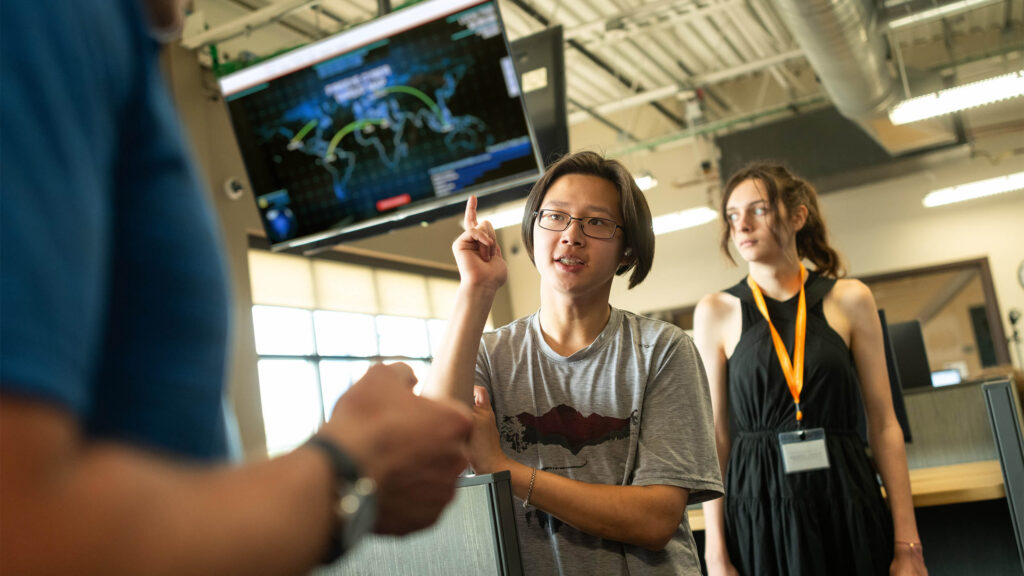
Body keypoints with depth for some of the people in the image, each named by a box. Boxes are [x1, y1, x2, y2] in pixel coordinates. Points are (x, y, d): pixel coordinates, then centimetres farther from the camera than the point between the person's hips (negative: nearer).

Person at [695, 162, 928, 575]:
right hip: (758, 509, -1)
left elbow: (884, 425, 3)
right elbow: (714, 436, -1)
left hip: (848, 508, 1)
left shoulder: (849, 300, 3)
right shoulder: (717, 312, 1)